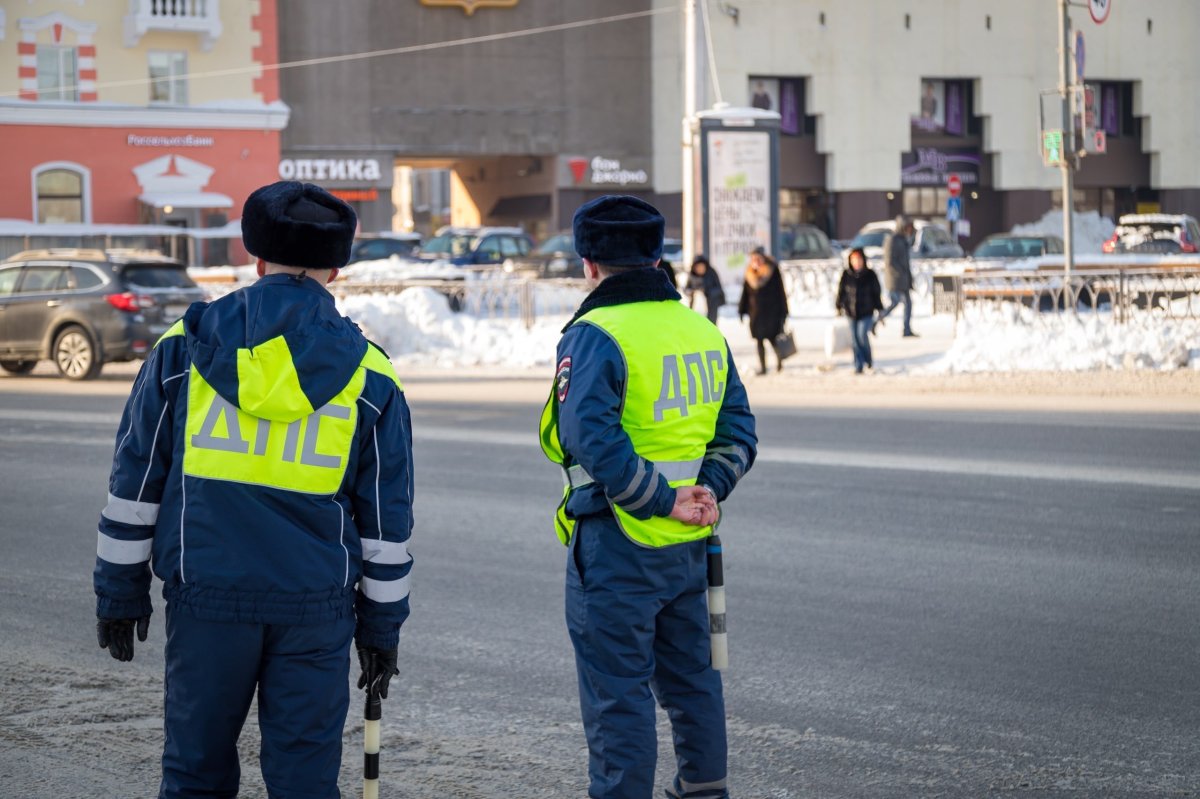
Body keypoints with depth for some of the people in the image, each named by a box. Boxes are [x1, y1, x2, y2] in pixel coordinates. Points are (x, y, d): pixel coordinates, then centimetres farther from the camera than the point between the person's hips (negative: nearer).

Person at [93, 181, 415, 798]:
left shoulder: (184, 348, 2)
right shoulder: (369, 376, 3)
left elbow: (135, 481, 4)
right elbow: (386, 520, 6)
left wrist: (120, 589, 11)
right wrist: (382, 625, 13)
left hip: (205, 595, 0)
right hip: (316, 608, 0)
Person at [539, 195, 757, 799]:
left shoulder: (595, 336, -14)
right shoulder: (705, 333, 9)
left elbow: (594, 442, -25)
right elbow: (737, 431, 9)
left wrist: (663, 501, -19)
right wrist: (710, 489, -2)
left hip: (617, 545, -7)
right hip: (687, 546, 7)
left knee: (617, 690, 0)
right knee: (689, 675, 20)